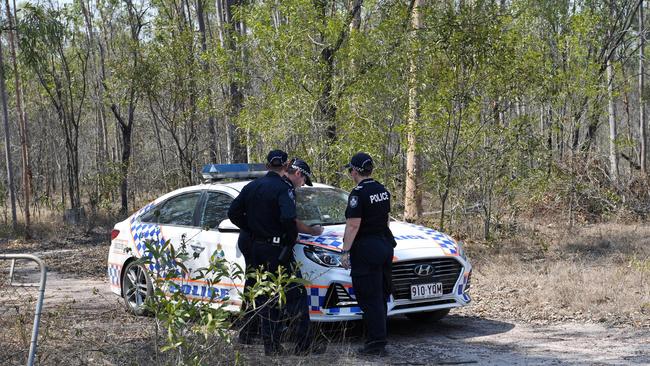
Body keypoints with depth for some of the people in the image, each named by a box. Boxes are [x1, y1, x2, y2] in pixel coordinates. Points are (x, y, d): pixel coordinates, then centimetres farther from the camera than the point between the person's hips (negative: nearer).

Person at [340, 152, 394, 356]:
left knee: (370, 299, -5)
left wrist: (345, 251, -17)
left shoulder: (358, 193, -15)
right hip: (385, 245, 8)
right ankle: (377, 339, 19)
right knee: (380, 297, 13)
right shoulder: (382, 190, 11)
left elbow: (353, 225, -19)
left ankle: (377, 343, -5)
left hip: (366, 249, -8)